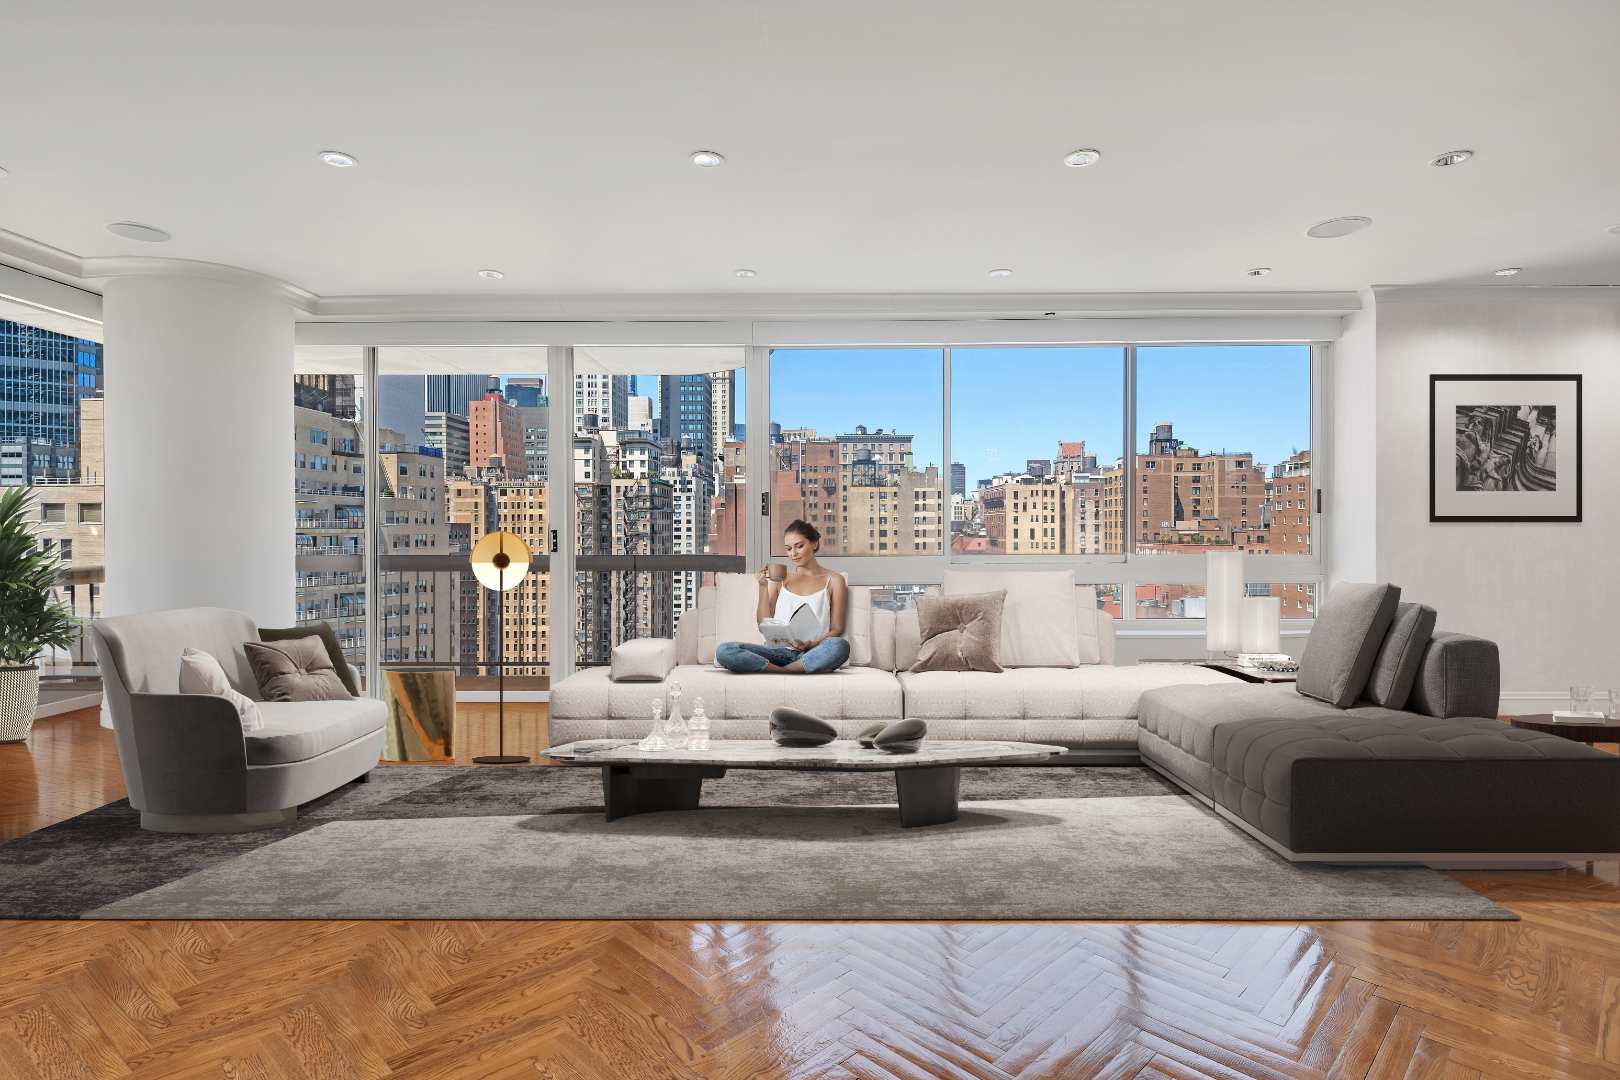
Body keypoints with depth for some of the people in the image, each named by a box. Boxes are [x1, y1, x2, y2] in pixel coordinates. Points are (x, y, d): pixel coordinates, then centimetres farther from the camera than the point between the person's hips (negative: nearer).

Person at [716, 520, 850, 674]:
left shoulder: (834, 580, 14)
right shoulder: (780, 579, 21)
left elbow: (837, 629, 8)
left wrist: (811, 644, -12)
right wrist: (763, 587, 4)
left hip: (810, 653, -2)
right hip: (778, 651, 2)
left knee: (840, 646, -39)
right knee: (724, 650, -26)